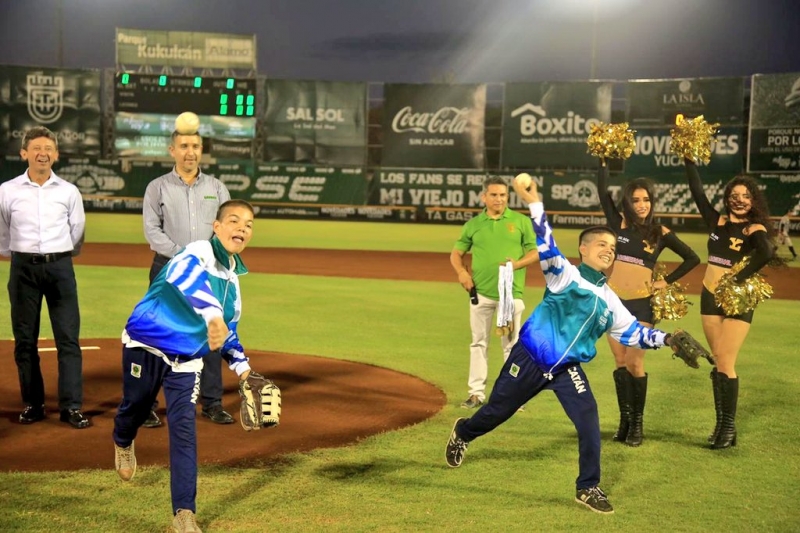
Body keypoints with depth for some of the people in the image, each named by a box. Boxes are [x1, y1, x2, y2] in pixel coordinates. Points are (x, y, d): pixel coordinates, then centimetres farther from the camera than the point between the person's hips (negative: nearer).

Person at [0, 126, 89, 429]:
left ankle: (71, 406, -1)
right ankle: (32, 404, 15)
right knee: (24, 339, 5)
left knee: (68, 338, -3)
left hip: (60, 267, 0)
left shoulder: (69, 191, 2)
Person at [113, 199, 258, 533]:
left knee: (184, 430, -5)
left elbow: (228, 327, 20)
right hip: (146, 346, -5)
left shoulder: (233, 278, 5)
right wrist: (213, 316, -63)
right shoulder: (197, 255, -21)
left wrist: (241, 365, 12)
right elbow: (190, 278, -46)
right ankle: (123, 443, 53)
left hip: (187, 360, 5)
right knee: (135, 408, 15)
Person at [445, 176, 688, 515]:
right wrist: (535, 205, -35)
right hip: (529, 359, -4)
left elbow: (631, 332, 11)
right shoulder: (565, 274, -9)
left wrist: (665, 339, -2)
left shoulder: (609, 301, 9)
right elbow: (547, 249, -25)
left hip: (568, 369, 5)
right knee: (496, 412, 11)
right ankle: (462, 433, 44)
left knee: (589, 422, -10)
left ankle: (588, 488, 6)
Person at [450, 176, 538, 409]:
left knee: (511, 344, 4)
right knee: (478, 342, 8)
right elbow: (456, 252, 12)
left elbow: (535, 251, 3)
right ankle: (477, 392, 16)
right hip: (480, 292, 2)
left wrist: (518, 263, -16)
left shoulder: (521, 221, 3)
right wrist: (461, 272, -7)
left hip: (511, 292, -2)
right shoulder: (473, 224, 7)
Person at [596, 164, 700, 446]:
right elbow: (602, 192, -4)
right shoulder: (619, 223, 4)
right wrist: (603, 159, -6)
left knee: (634, 363, -6)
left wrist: (667, 281, 3)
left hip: (641, 303, -2)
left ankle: (638, 421, 8)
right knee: (620, 362, 6)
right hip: (614, 300, 2)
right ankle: (625, 418, 14)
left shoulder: (661, 233, 0)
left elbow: (692, 258, 7)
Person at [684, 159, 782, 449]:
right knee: (718, 362, 9)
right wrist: (689, 160, -2)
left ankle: (729, 426, 5)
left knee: (726, 364, -5)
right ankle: (721, 422, 17)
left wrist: (739, 279, -29)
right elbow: (697, 191, 0)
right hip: (710, 297, 5)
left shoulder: (755, 229, -10)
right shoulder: (717, 221, 5)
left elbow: (767, 254, -31)